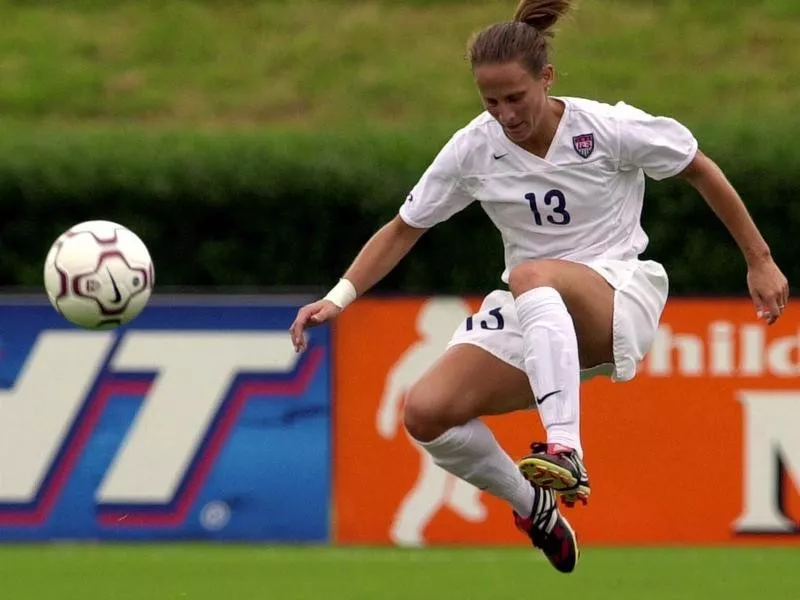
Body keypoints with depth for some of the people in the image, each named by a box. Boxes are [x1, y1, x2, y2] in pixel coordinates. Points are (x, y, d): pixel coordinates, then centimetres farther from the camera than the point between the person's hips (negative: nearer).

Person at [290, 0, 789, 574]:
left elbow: (703, 171, 2)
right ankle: (532, 505, 6)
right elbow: (403, 230, 6)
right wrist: (340, 297, -7)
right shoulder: (473, 150, -3)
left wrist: (759, 261, 6)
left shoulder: (611, 128, -12)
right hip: (528, 316, 5)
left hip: (621, 296, -5)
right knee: (426, 413, -18)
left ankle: (565, 452, -53)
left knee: (532, 277, -40)